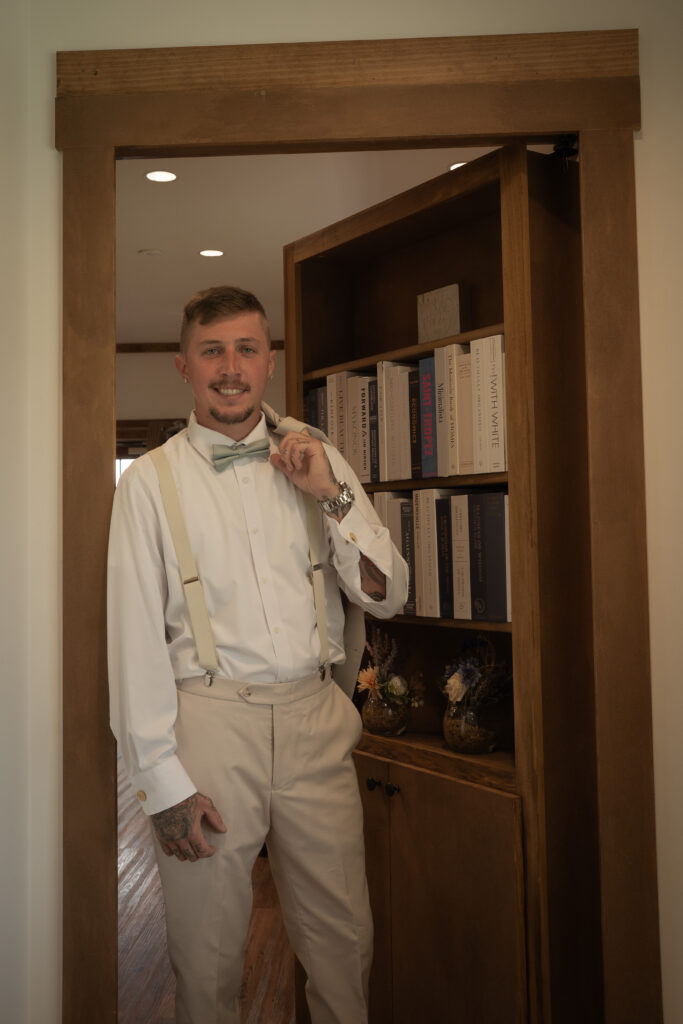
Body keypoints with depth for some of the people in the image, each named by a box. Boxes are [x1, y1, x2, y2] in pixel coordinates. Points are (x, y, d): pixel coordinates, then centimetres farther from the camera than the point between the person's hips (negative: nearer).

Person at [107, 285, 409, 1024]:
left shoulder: (316, 461, 7)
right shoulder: (151, 480, -1)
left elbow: (387, 597, 5)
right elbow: (135, 633, -4)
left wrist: (331, 496, -7)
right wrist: (163, 781, -7)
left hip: (315, 719, 3)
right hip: (209, 718, -2)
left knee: (344, 938, 13)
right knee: (207, 954, 11)